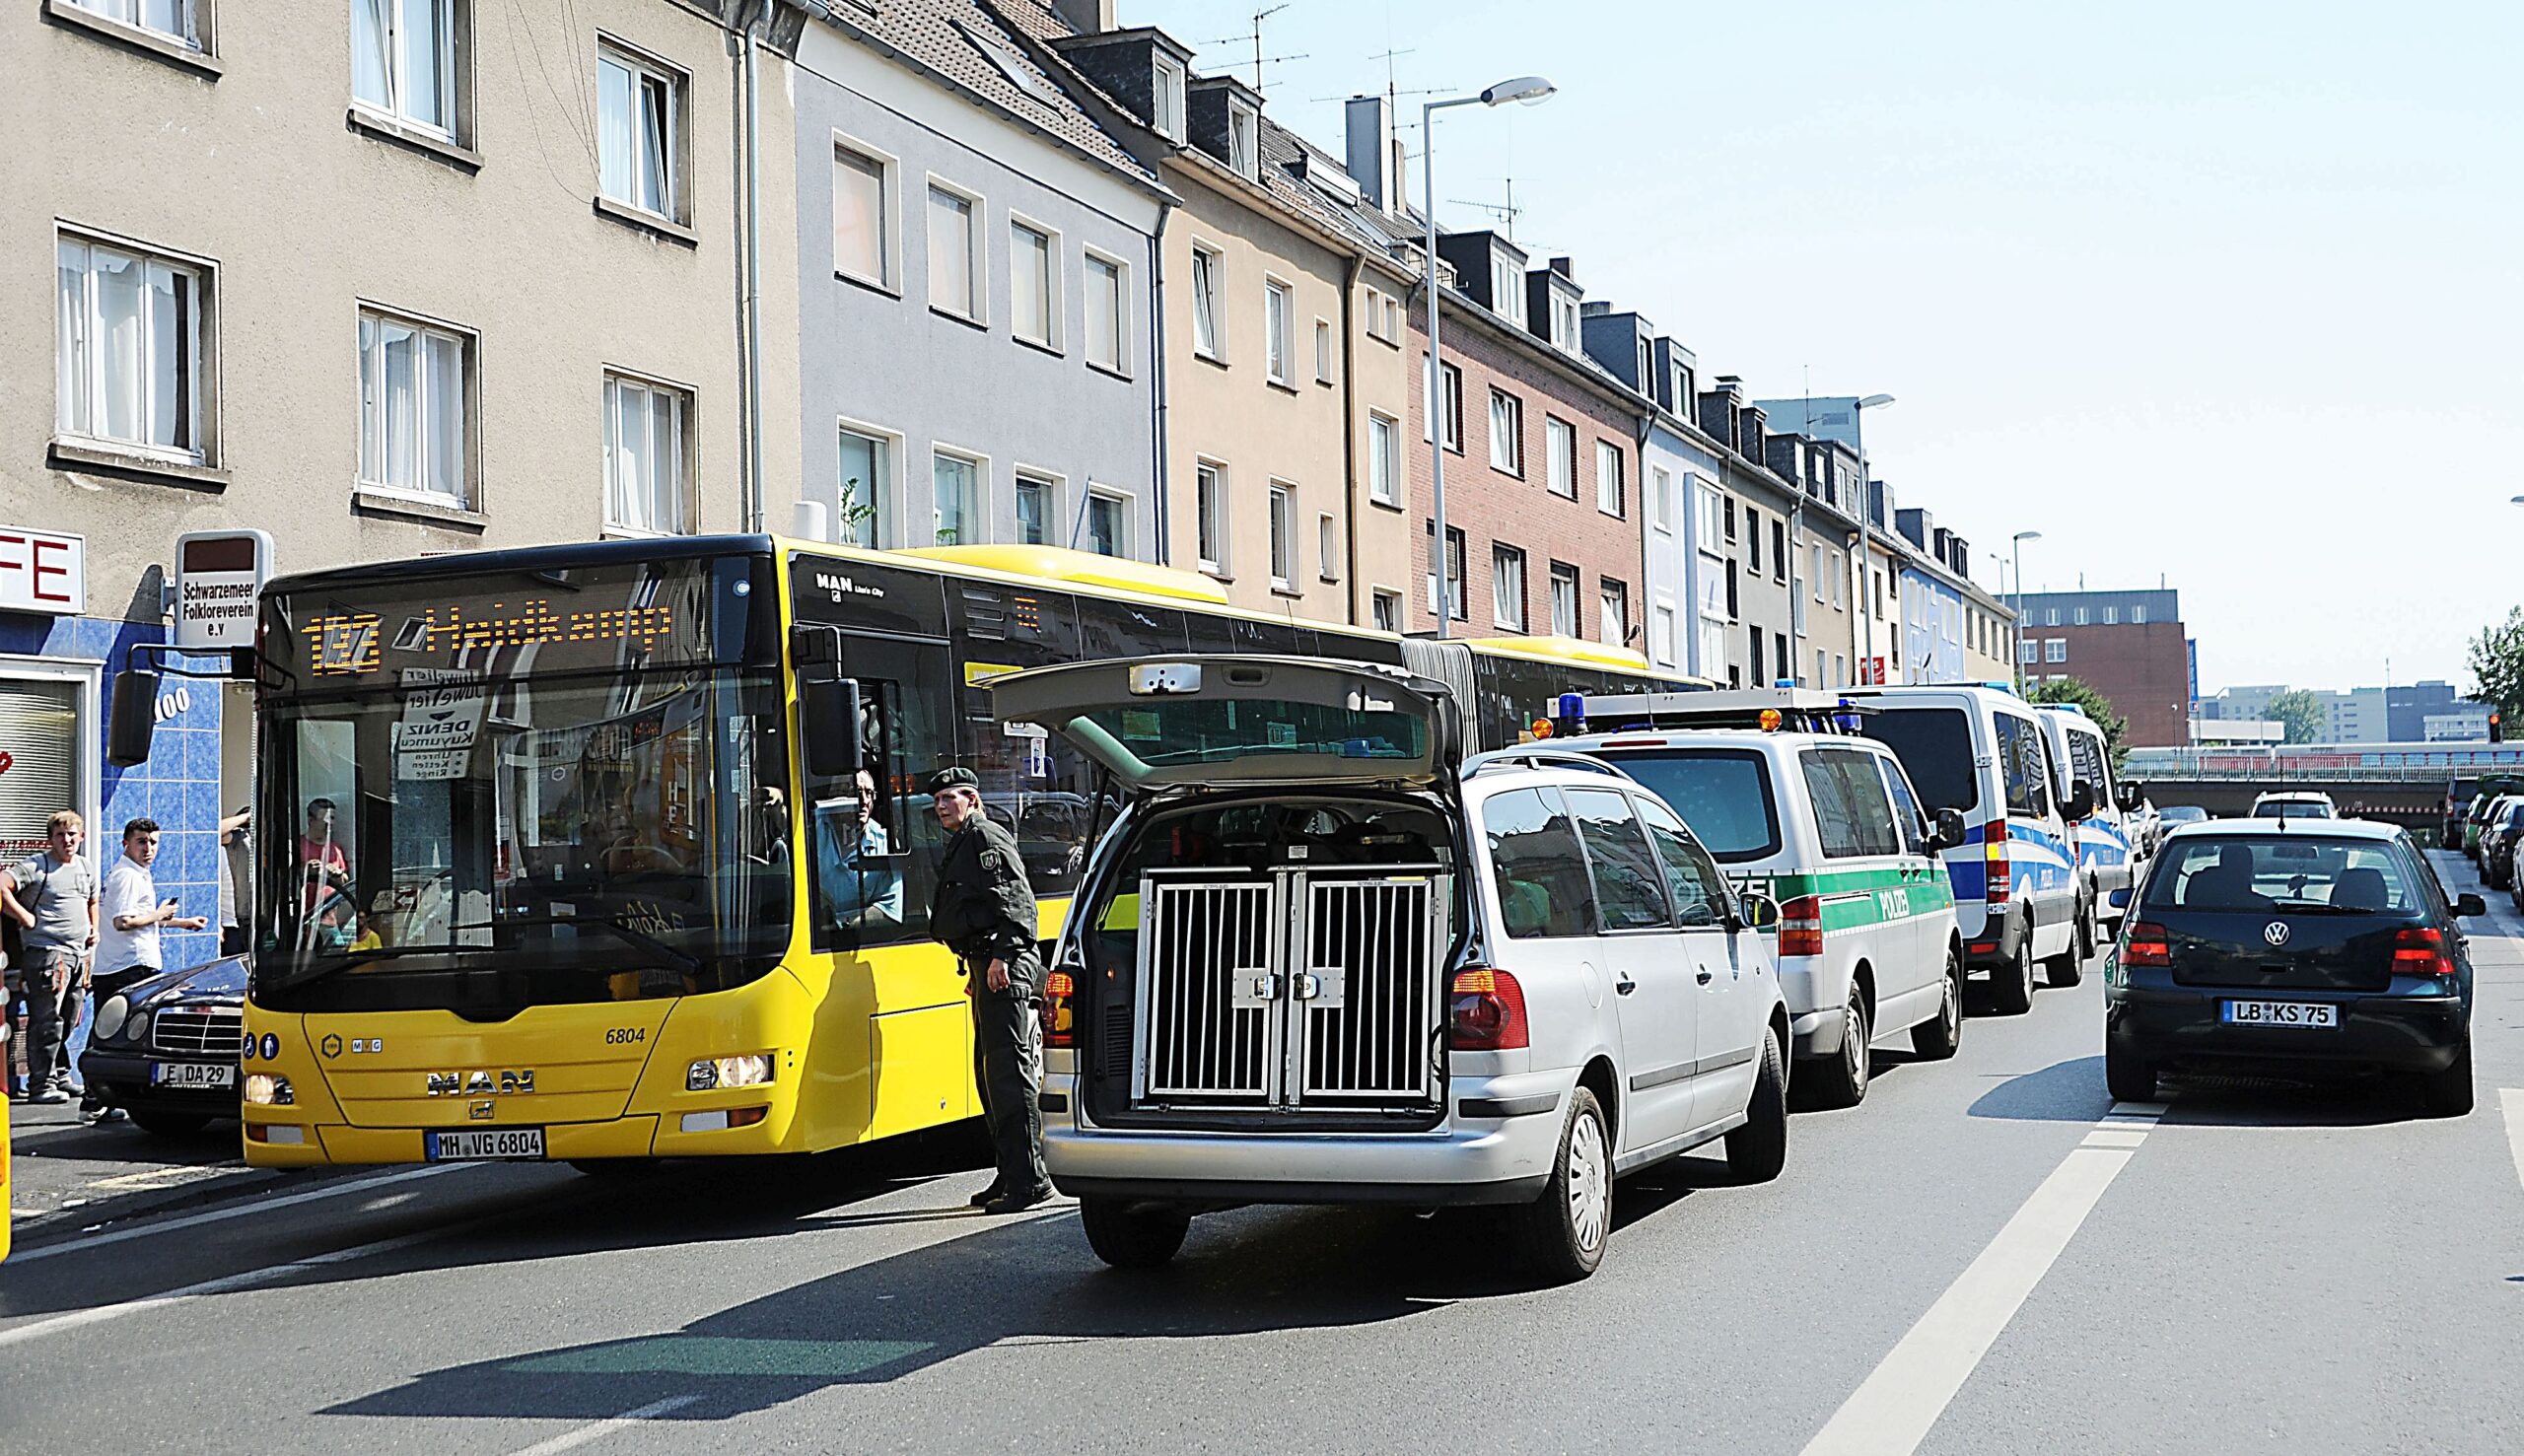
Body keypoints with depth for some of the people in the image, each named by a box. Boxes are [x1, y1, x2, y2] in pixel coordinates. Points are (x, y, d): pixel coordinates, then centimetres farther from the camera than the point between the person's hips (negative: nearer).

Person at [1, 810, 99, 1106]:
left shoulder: (85, 867, 17)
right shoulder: (35, 866, -7)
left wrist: (94, 929, 19)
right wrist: (25, 918, -17)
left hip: (79, 953, 8)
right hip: (47, 951, -8)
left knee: (68, 1020, 14)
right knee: (47, 1021, -10)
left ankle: (59, 1074, 24)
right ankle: (41, 1084, -9)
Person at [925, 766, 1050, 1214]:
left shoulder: (988, 837, -7)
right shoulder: (957, 846, 24)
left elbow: (1015, 899, -18)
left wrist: (1003, 955, -25)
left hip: (1006, 967, -11)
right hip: (985, 966, 11)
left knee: (1008, 1070, -13)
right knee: (989, 1073, 13)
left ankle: (1029, 1179, -15)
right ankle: (1011, 1175, 18)